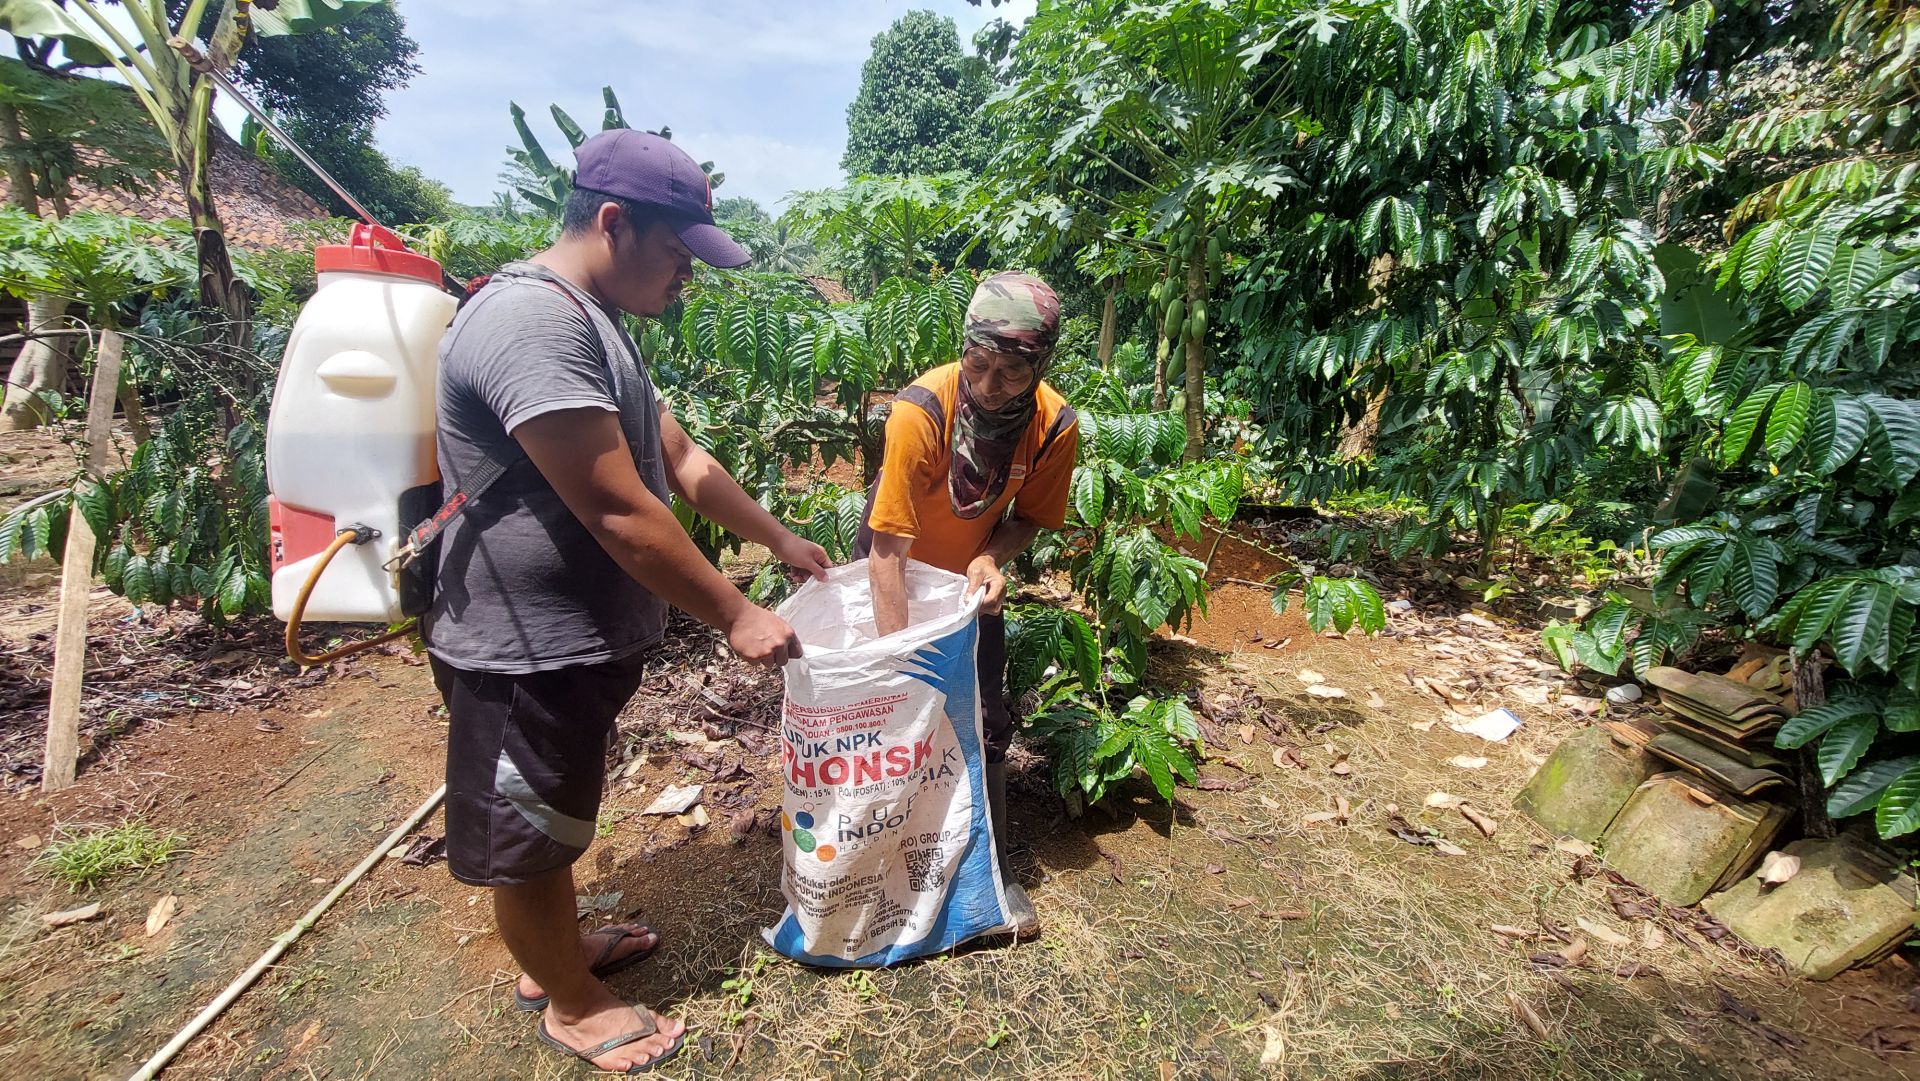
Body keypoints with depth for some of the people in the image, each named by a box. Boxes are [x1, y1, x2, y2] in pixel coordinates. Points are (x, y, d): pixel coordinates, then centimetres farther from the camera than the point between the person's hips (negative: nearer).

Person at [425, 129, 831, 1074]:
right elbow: (621, 514, -28)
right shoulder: (532, 322, -24)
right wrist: (735, 617, -19)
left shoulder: (591, 322, 10)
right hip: (527, 650, -10)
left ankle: (555, 953, 49)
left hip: (578, 638, 10)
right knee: (525, 838, 14)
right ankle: (573, 1005, 37)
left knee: (553, 821, 27)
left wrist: (782, 541, 14)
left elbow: (680, 459, 13)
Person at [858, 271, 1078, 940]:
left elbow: (1030, 515, -6)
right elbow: (887, 550, -33)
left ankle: (989, 862, 23)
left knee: (986, 721, 4)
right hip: (898, 571, -2)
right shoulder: (921, 410, -35)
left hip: (972, 575, 3)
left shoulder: (1055, 425, -24)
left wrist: (993, 558, -28)